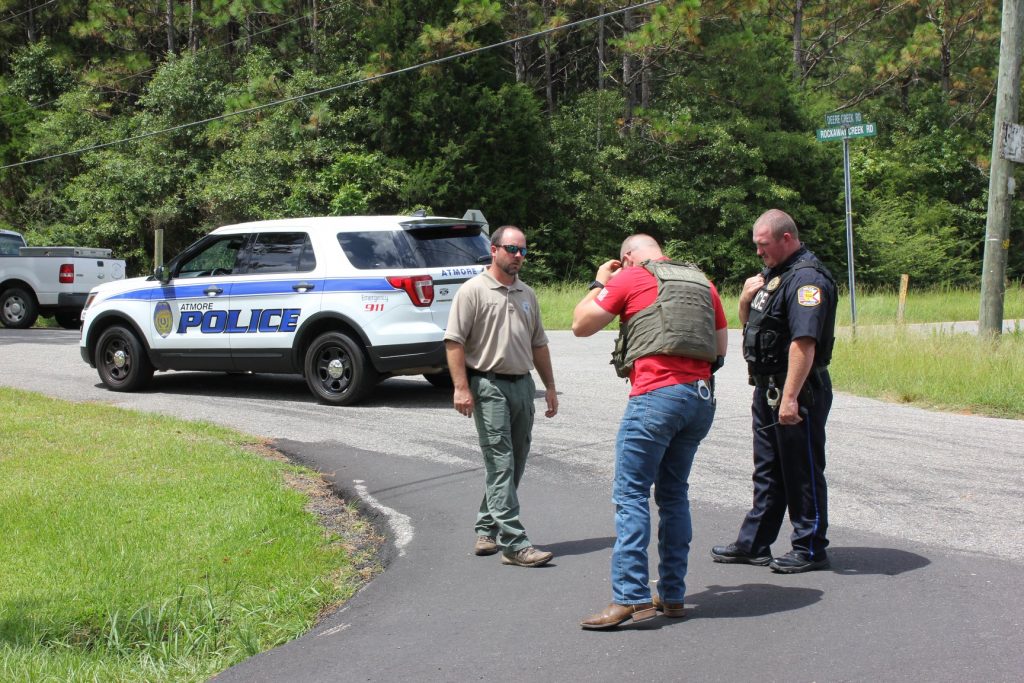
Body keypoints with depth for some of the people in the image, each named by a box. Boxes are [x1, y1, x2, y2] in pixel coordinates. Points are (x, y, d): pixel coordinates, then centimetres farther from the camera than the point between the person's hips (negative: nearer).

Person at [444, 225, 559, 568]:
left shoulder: (526, 294, 16)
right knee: (500, 464, -10)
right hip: (489, 386, -7)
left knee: (514, 463, 11)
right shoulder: (474, 291, -5)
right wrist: (461, 388, -18)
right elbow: (454, 341, -10)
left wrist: (550, 387, 17)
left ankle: (487, 529, 24)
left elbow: (539, 344, 22)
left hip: (523, 384, 7)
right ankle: (513, 543, -13)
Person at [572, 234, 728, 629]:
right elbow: (721, 348, 22)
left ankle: (631, 596, -13)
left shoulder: (631, 279, 3)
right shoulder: (702, 283, 20)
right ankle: (672, 594, 16)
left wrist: (599, 284, 20)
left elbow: (580, 325, 7)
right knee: (674, 494, 15)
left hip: (658, 393, -7)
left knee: (631, 494, -5)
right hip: (702, 394, 7)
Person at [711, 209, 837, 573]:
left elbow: (804, 342, -27)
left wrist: (790, 397, -31)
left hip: (797, 393, -10)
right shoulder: (773, 273, 13)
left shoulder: (807, 278, -19)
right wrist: (746, 299, 1)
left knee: (802, 472, 0)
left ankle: (811, 549, 10)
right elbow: (749, 323, 23)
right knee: (767, 471, 16)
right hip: (767, 389, 10)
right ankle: (753, 544, 24)